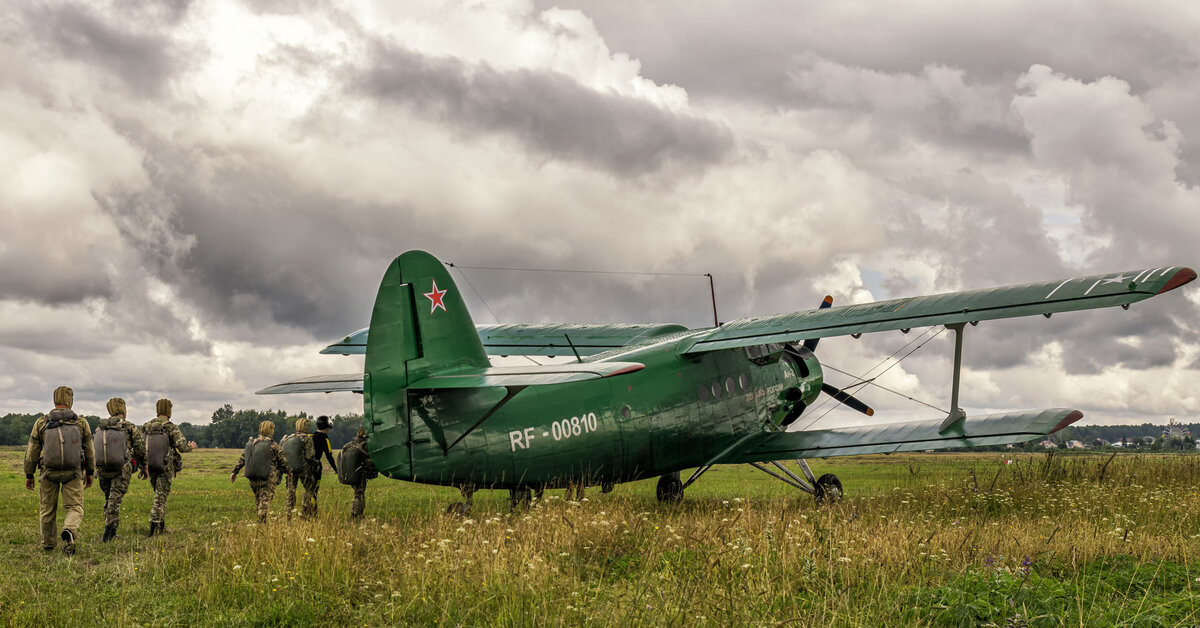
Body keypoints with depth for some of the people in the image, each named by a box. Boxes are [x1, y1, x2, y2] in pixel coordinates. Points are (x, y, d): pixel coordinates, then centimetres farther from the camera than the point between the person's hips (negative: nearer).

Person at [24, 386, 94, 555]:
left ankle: (48, 544, 28)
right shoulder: (81, 423, -3)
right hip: (73, 472, -1)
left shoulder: (41, 423, -3)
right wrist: (90, 473, 15)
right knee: (74, 507, 4)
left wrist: (29, 475, 10)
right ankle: (69, 531, -25)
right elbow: (89, 451, 4)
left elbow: (32, 452, 1)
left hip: (49, 472, 1)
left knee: (47, 509, 16)